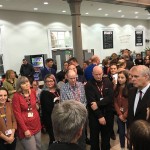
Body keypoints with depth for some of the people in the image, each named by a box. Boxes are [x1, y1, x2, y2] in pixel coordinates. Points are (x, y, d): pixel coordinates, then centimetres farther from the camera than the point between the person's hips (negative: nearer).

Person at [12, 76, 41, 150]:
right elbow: (17, 114, -14)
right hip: (25, 126, -5)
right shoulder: (16, 96, -15)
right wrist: (25, 129, -15)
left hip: (36, 124, 5)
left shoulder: (33, 92, 0)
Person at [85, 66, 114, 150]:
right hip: (94, 115, -2)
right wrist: (99, 116, -17)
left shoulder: (108, 82, 0)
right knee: (94, 136, 13)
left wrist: (98, 104, -23)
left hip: (107, 114, 3)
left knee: (106, 136, 17)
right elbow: (91, 102, -15)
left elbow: (110, 97, -11)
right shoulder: (89, 85, -9)